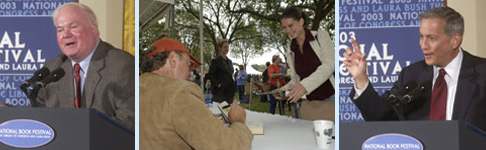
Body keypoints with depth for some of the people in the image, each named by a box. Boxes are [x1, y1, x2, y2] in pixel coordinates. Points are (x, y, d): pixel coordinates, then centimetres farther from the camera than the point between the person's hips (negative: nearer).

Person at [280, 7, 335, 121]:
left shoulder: (321, 36, -2)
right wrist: (283, 90, -5)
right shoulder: (291, 52, 10)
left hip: (331, 101, -4)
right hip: (309, 106, 4)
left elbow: (329, 65, -15)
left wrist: (305, 85, -27)